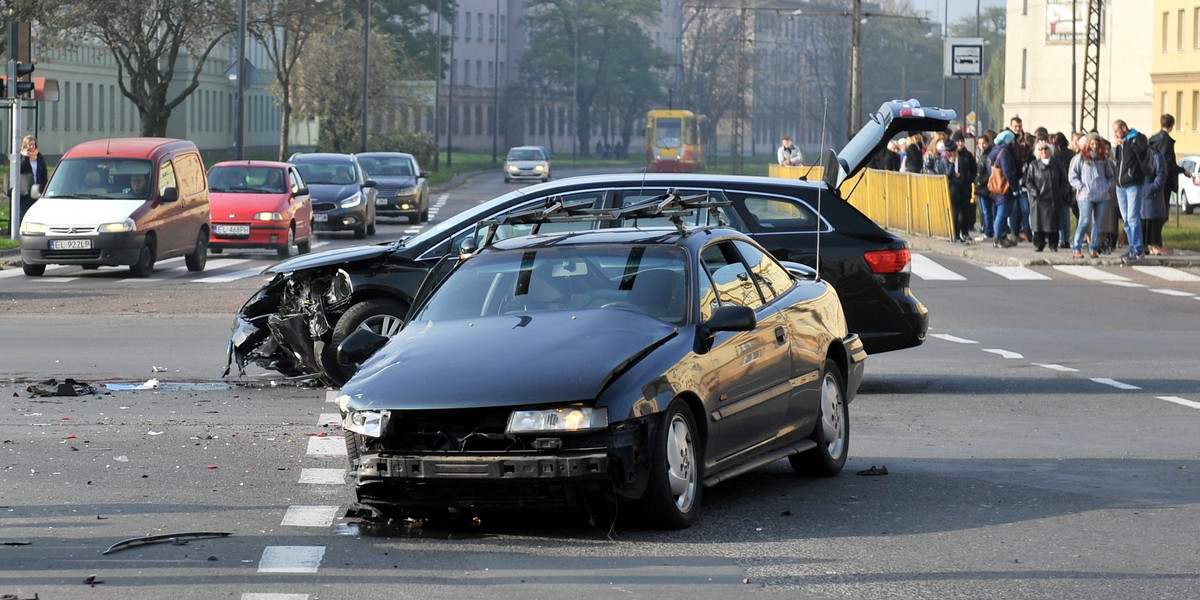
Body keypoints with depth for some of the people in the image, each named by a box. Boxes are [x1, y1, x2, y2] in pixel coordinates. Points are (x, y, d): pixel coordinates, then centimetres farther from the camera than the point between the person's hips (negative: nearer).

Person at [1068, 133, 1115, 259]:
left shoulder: (1103, 158, 14)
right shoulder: (1080, 158, 2)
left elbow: (1110, 175, 23)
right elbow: (1072, 176, 2)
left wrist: (1108, 186, 6)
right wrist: (1081, 187, -8)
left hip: (1101, 196, 4)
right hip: (1085, 196, -4)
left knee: (1097, 223, 4)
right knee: (1085, 222, -12)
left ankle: (1094, 249, 10)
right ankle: (1076, 248, -7)